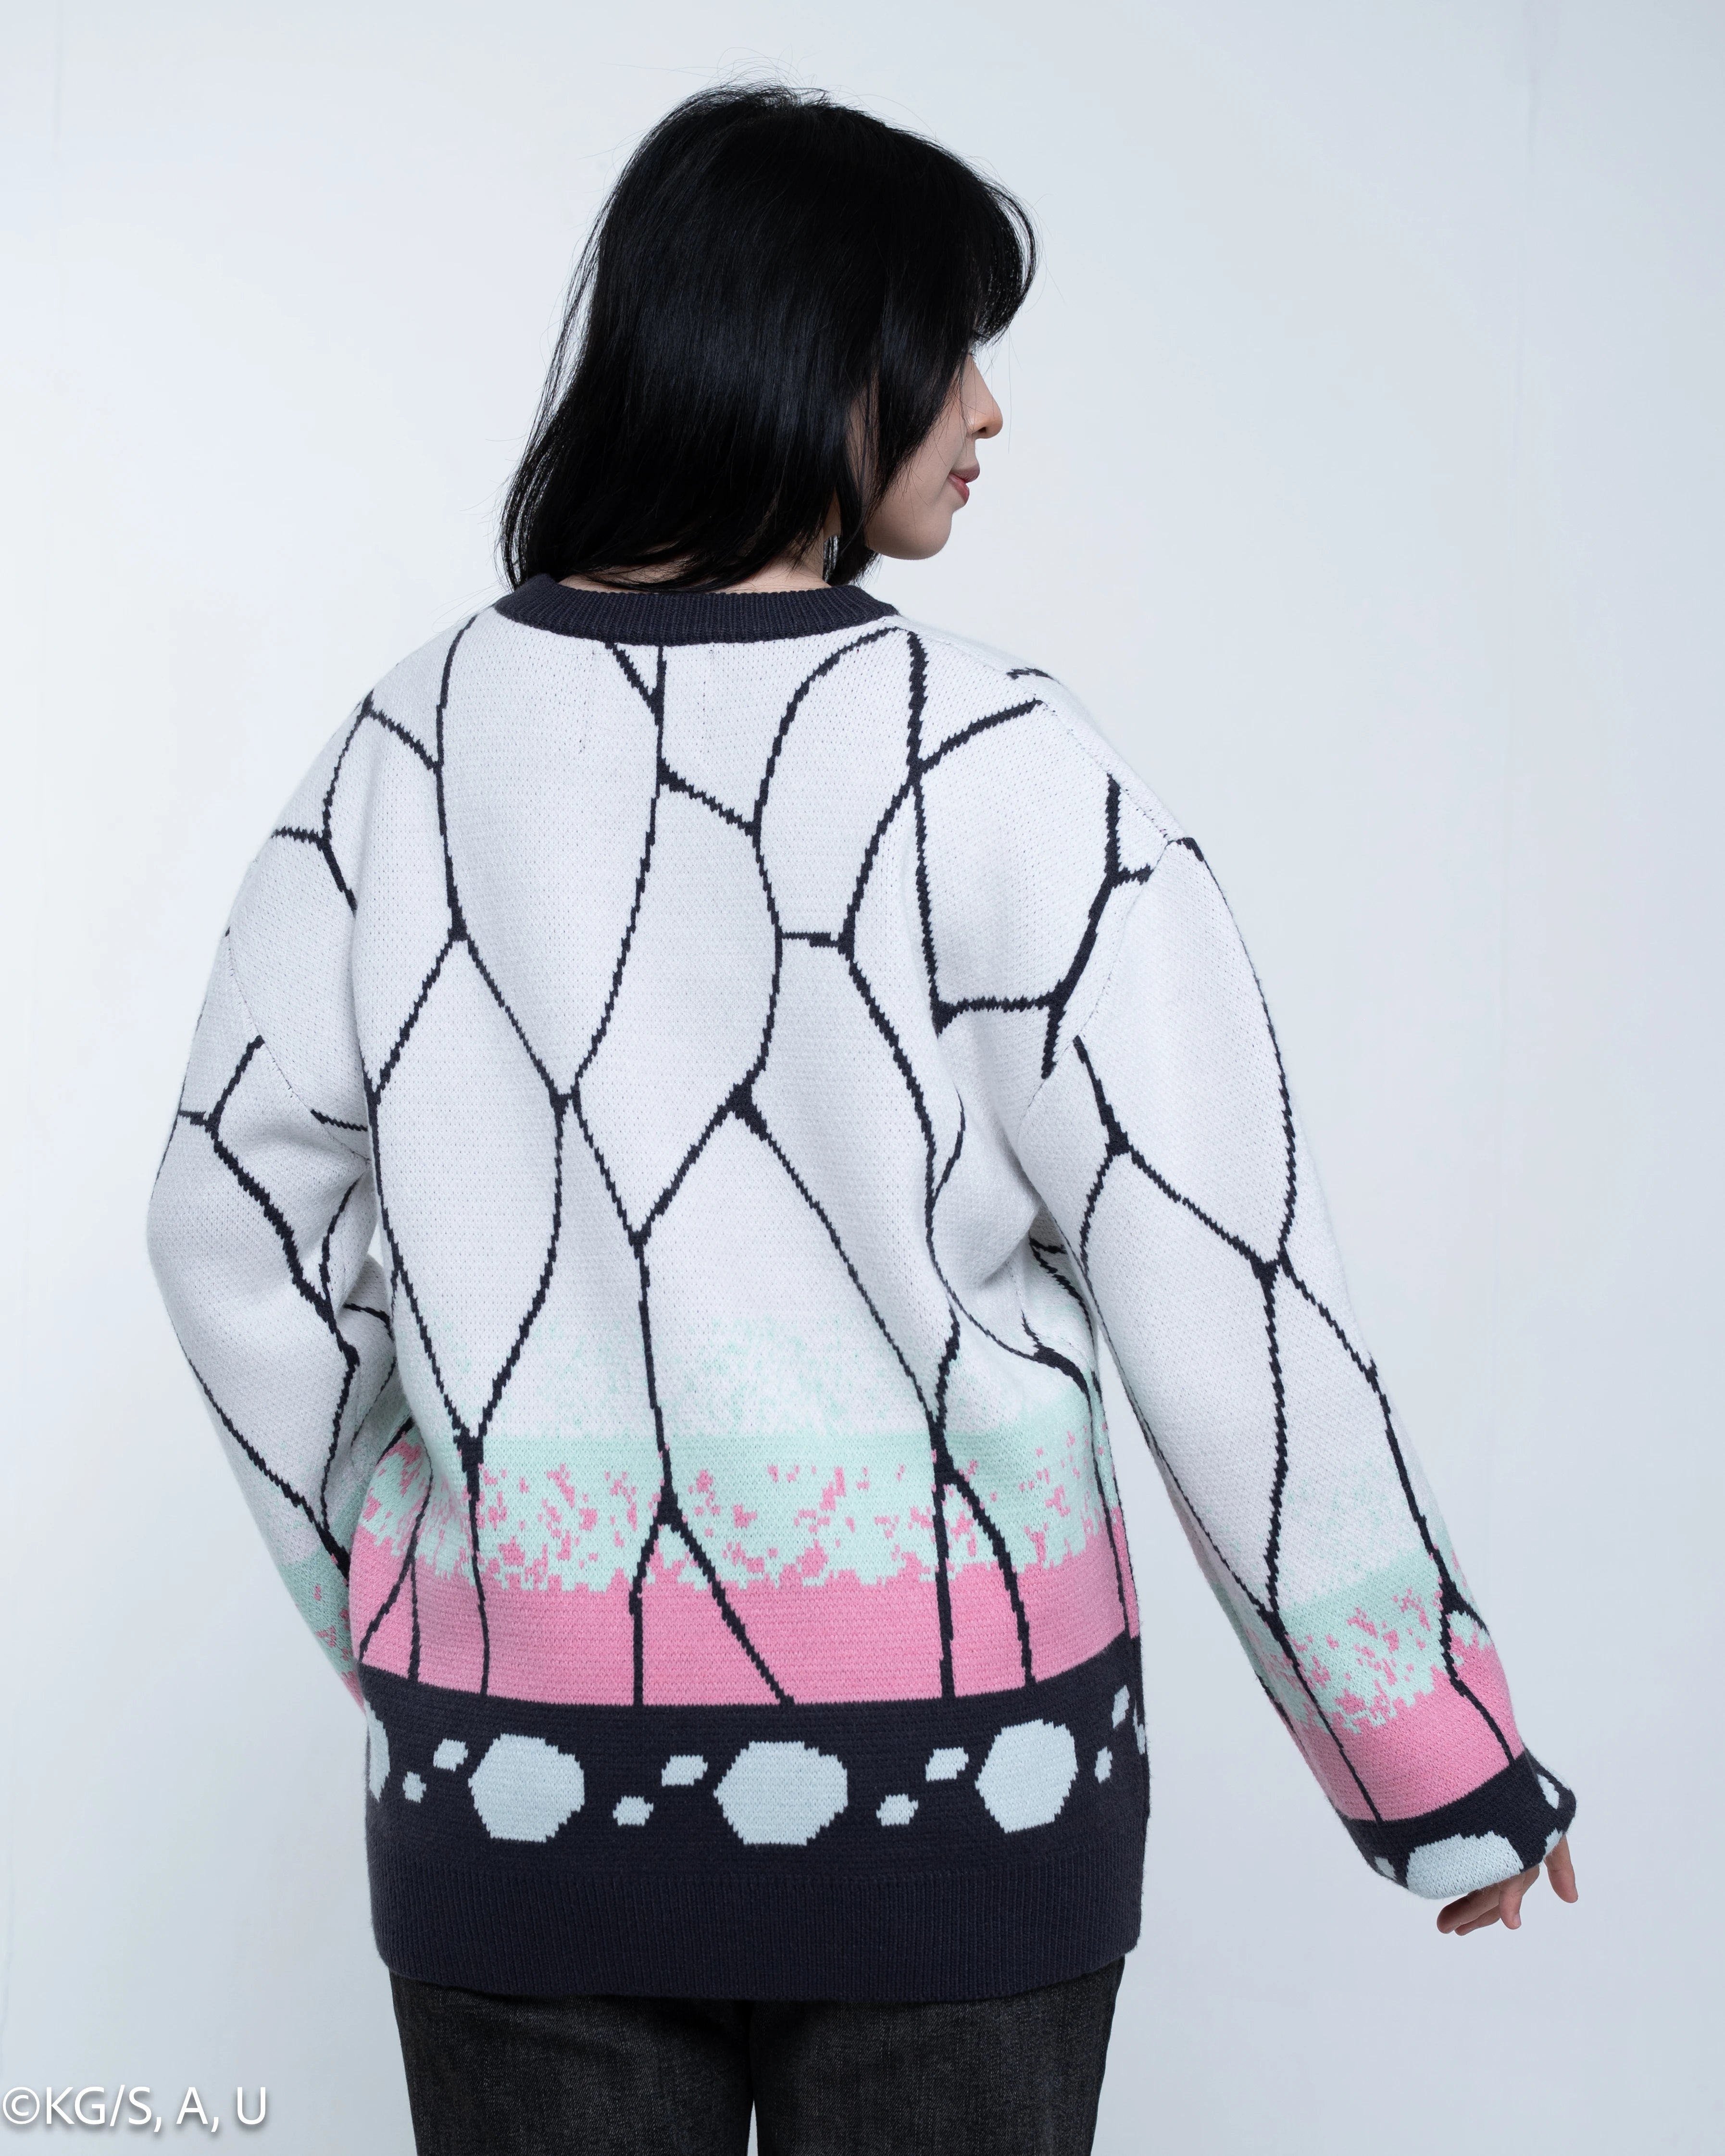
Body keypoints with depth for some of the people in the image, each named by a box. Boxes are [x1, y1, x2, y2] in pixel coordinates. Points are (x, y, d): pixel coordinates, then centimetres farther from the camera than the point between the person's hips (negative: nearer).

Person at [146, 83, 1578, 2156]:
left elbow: (234, 1221, 4)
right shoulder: (1002, 777, -14)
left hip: (517, 1762, 3)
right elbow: (1228, 1302, -13)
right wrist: (1447, 1767, -1)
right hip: (942, 1759, -2)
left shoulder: (410, 748, -3)